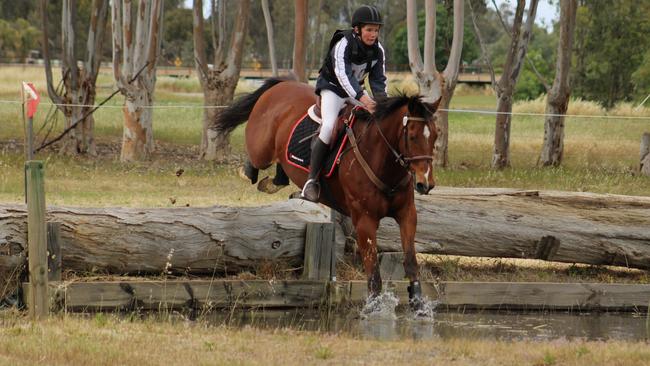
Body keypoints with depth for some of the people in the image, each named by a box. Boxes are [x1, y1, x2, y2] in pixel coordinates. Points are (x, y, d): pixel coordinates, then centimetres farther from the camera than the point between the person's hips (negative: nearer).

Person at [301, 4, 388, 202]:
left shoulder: (378, 50, -6)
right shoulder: (343, 46, -25)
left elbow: (379, 80, -4)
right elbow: (343, 75, -38)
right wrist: (362, 99, -52)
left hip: (356, 89, 7)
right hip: (332, 87, -7)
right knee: (329, 126, -29)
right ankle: (312, 180, -26)